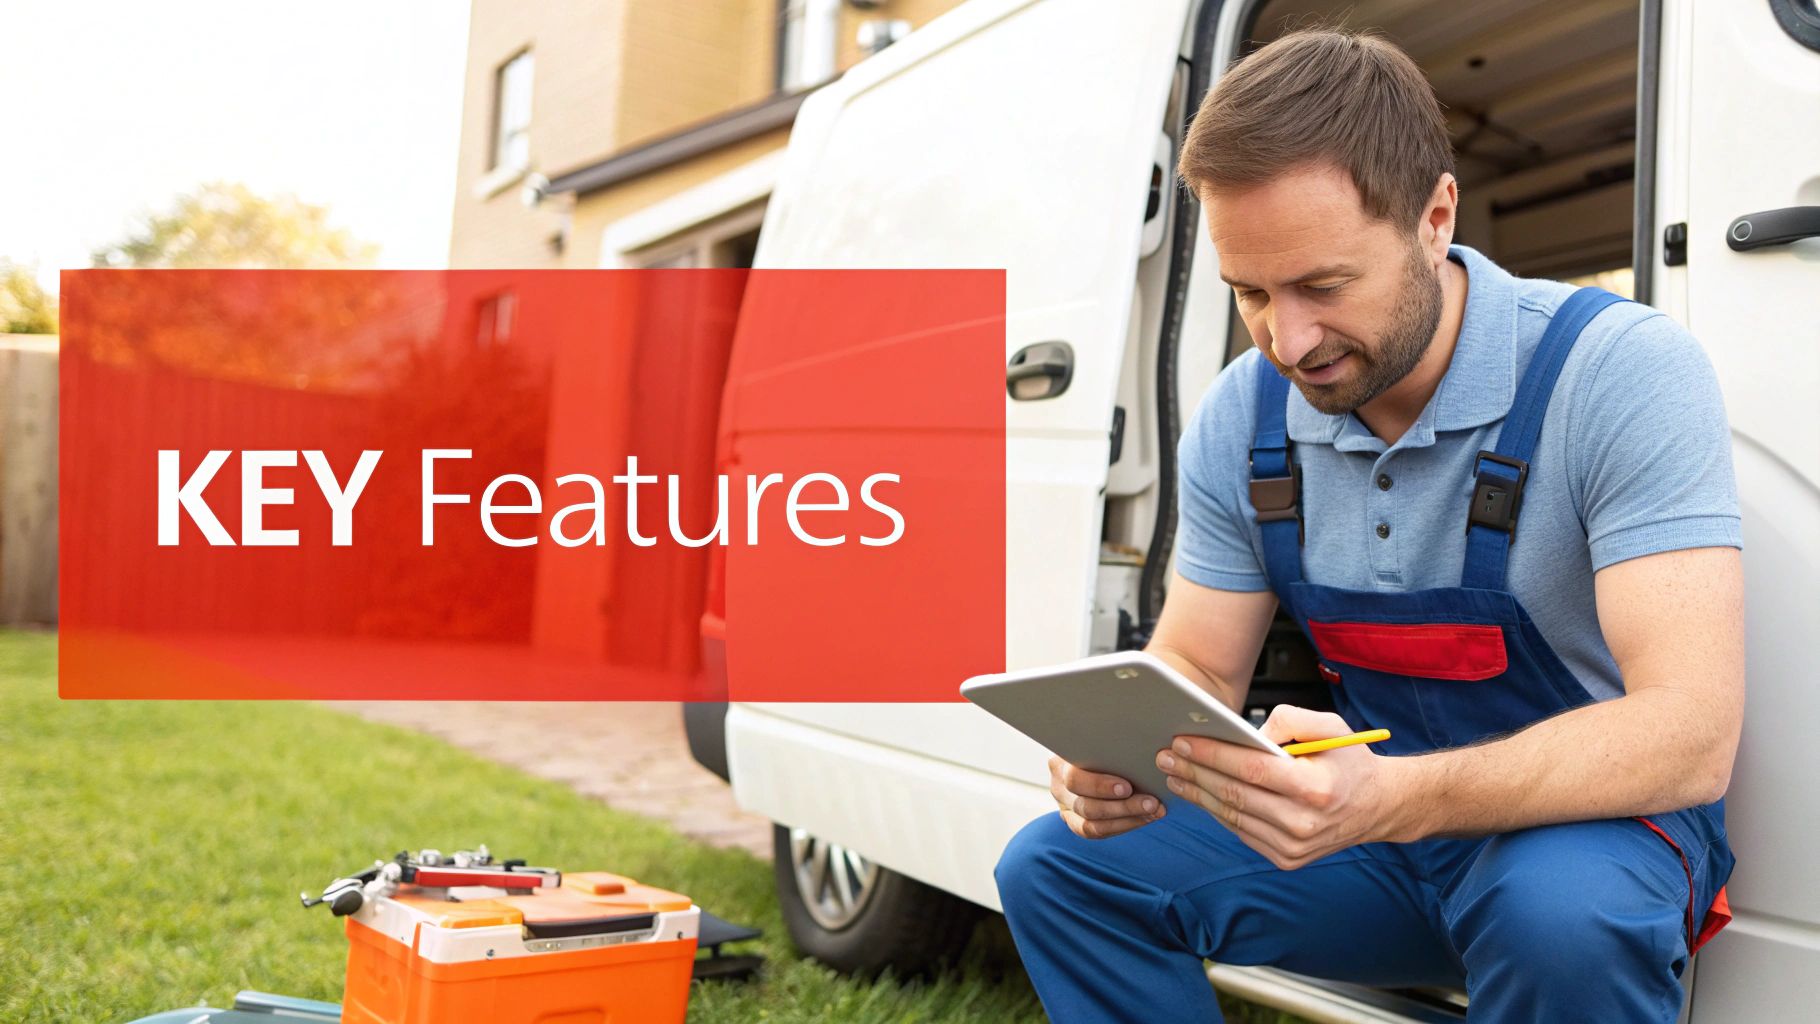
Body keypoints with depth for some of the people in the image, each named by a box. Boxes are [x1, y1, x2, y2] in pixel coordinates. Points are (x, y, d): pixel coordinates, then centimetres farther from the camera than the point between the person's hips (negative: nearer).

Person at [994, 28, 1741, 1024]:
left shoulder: (1621, 371, -21)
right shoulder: (1240, 417, -5)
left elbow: (1689, 735, -28)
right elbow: (1195, 669, 3)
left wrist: (1394, 797, -44)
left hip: (1598, 822, -4)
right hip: (1362, 819, 4)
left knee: (1561, 911, -38)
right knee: (1053, 866, -9)